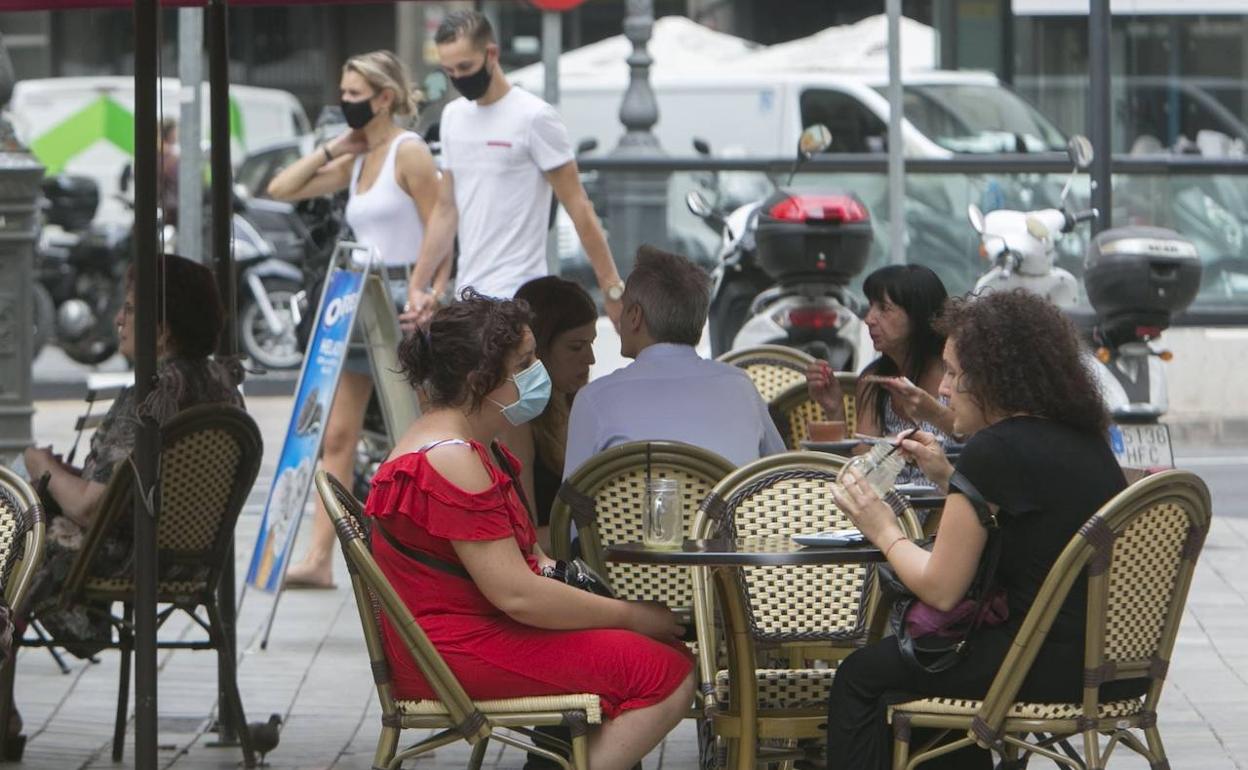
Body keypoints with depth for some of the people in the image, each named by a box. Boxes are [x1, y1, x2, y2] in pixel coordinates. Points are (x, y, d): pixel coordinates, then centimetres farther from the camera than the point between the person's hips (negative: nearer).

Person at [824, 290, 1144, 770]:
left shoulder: (993, 451, -15)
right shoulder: (1084, 438, 11)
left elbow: (940, 589, -12)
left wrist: (884, 532, 6)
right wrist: (947, 479, 19)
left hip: (1056, 670, -9)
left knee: (861, 677, 10)